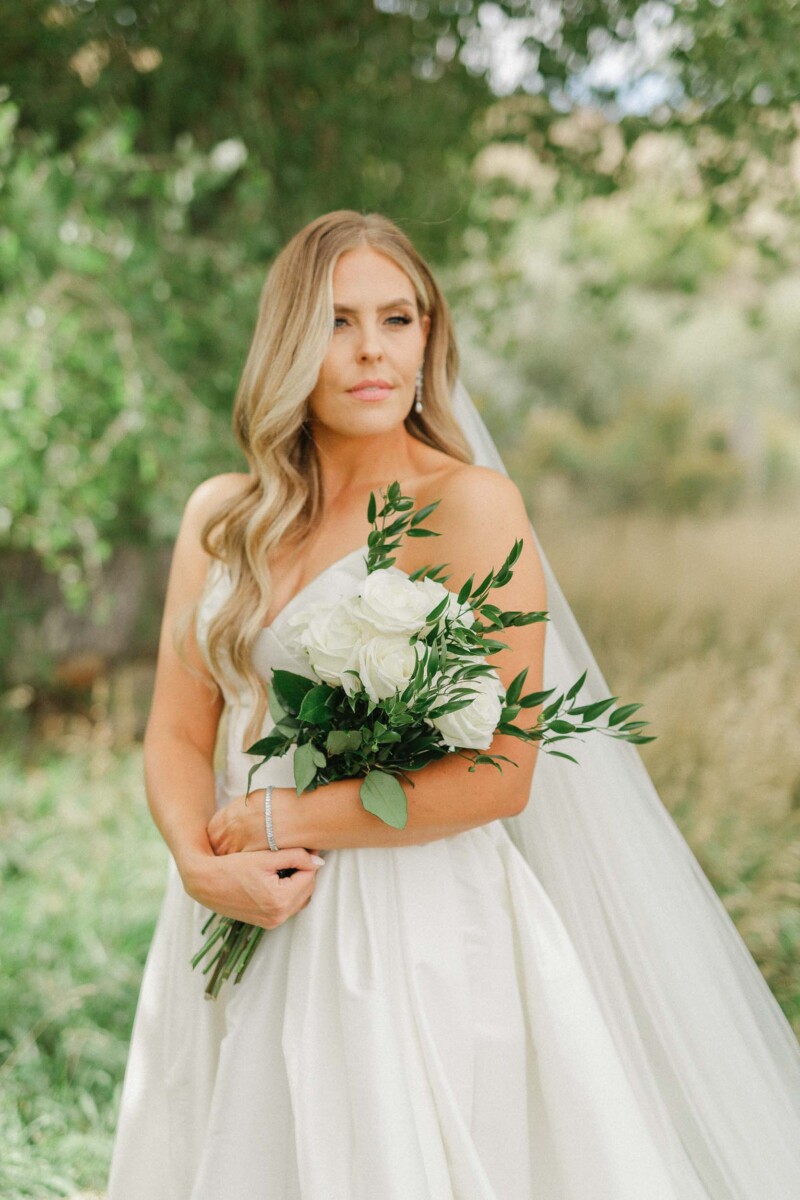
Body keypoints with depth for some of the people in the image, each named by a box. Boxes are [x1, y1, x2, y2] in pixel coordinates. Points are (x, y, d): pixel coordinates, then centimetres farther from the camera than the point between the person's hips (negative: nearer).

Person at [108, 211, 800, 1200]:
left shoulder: (469, 505, -10)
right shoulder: (220, 517, 6)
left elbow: (498, 776, -15)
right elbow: (178, 735, 5)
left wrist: (286, 820, -11)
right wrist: (202, 864, -14)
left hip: (414, 934, -5)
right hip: (238, 935, 5)